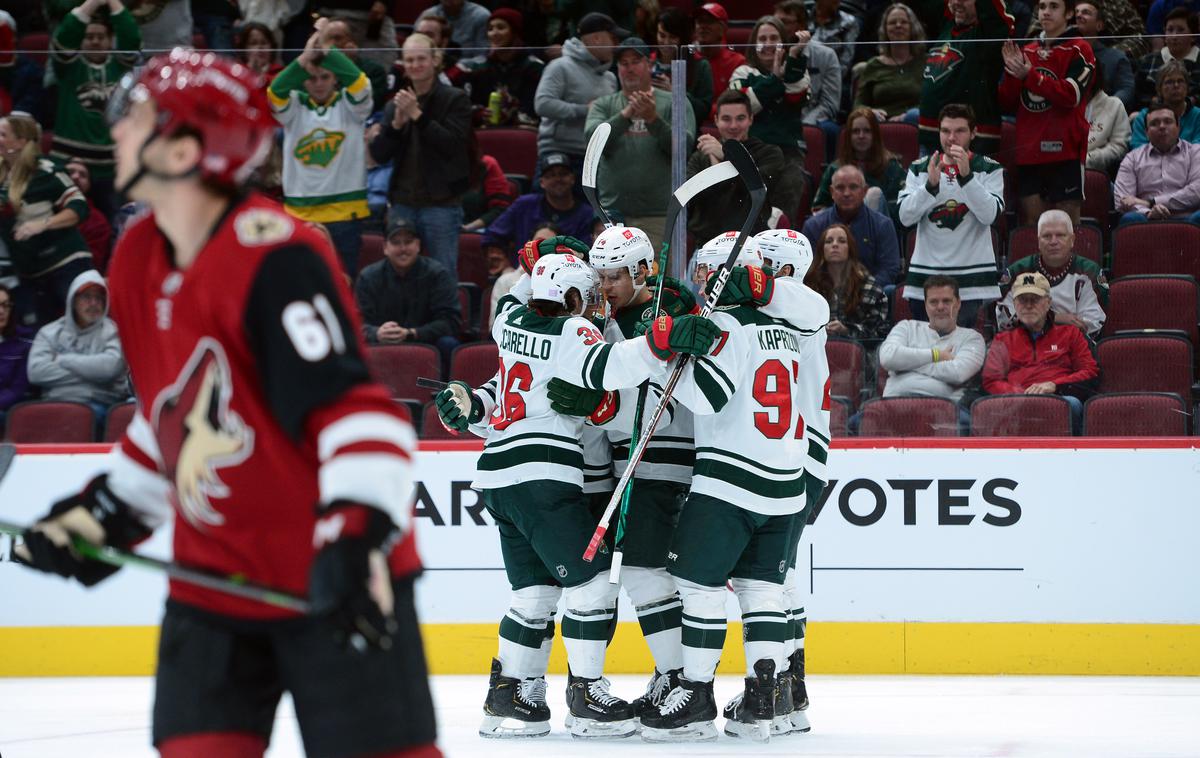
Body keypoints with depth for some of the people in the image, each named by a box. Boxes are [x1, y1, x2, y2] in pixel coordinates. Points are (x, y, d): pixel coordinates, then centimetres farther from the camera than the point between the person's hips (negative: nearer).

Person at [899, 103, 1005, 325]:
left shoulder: (990, 170, 5)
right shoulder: (919, 168, 11)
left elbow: (989, 215, -11)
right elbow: (905, 217, -1)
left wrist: (966, 176, -20)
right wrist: (931, 185, -16)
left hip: (972, 281, -2)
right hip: (925, 278, 2)